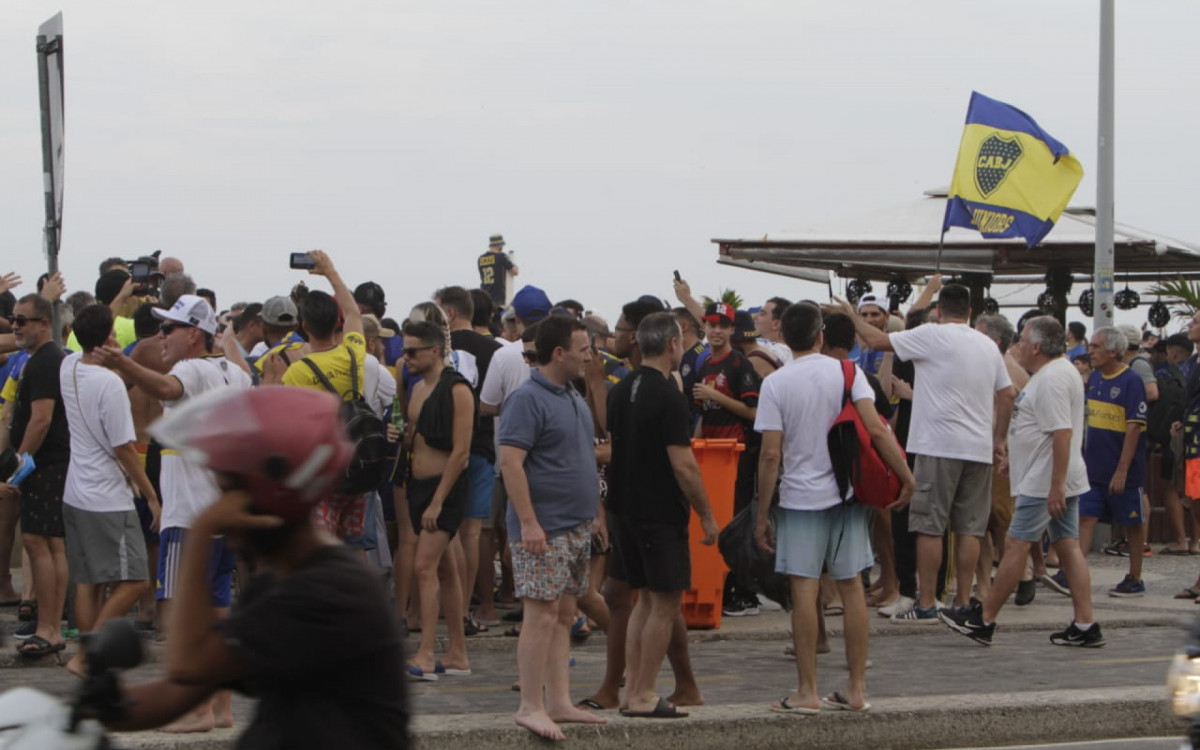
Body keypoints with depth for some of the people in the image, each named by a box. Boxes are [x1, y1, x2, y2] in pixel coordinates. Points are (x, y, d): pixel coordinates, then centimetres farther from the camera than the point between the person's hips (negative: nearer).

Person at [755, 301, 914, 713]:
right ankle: (856, 689, 12)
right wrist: (906, 477, -4)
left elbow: (771, 454, -9)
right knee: (851, 588, 9)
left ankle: (807, 692, -1)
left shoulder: (776, 383, -7)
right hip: (846, 493, 3)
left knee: (804, 590, -2)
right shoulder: (847, 372, -2)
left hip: (801, 498, -3)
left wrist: (762, 516, -3)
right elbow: (875, 428, -12)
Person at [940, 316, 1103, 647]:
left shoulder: (1051, 378, -18)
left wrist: (1056, 485, -26)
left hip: (1045, 482, -11)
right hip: (1059, 481, 11)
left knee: (1016, 545, -5)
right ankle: (1085, 626, 4)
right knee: (1068, 546, 7)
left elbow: (1062, 433, -25)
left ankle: (983, 621, 1)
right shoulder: (1059, 371, 17)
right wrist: (1014, 458, 30)